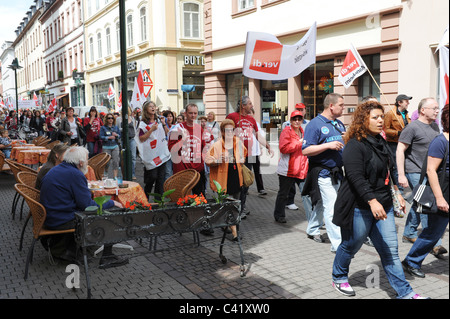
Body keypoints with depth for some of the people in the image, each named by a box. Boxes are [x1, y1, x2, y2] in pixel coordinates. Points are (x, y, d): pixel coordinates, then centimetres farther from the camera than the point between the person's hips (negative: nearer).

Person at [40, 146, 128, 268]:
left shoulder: (56, 169, 11)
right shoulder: (75, 174, -19)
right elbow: (88, 205, -18)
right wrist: (112, 203, -6)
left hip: (49, 218, 10)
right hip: (62, 221, -9)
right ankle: (107, 257, 6)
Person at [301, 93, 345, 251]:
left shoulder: (339, 124, 14)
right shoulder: (315, 124, -12)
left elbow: (344, 144, 25)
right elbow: (306, 150, -18)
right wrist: (329, 145, -23)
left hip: (337, 172, 8)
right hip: (322, 172, -8)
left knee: (321, 203, 21)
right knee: (331, 208, -8)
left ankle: (312, 230, 39)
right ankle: (338, 244, -4)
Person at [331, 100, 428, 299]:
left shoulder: (381, 142, 12)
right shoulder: (355, 146, -16)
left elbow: (390, 171, 23)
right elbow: (356, 177, -25)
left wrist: (397, 193, 20)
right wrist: (372, 201, -33)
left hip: (383, 205, 8)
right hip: (360, 207, -7)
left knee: (390, 249, 8)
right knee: (351, 245, 11)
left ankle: (404, 292, 15)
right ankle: (338, 278, 34)